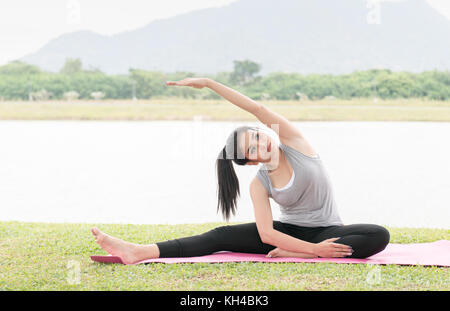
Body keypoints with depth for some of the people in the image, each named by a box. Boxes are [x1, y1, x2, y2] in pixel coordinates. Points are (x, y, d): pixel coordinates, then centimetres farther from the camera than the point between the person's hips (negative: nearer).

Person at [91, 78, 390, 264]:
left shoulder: (294, 142, -9)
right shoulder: (259, 184, -7)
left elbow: (257, 108, -22)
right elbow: (266, 234, -18)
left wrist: (208, 82, -22)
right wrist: (315, 250, -33)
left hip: (326, 232, -1)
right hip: (288, 232, 1)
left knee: (379, 236, -33)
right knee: (221, 236, -16)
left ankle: (293, 254, -34)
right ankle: (138, 252, -30)